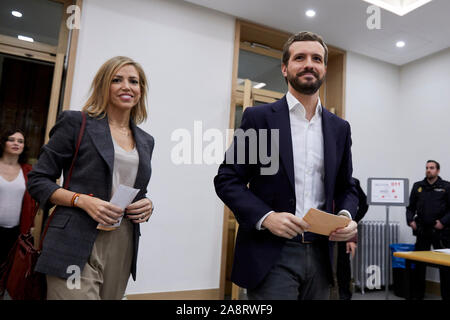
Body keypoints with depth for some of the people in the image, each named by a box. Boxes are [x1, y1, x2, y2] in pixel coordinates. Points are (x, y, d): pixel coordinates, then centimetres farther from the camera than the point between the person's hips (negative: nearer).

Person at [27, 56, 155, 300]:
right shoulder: (76, 123, 0)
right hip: (75, 247, -4)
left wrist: (147, 205, 0)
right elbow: (37, 180, 0)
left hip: (123, 249, 5)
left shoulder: (146, 141, 14)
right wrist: (82, 200, -16)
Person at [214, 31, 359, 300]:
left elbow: (346, 186, 15)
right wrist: (265, 216, -19)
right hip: (271, 255, -4)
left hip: (319, 255, 5)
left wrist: (346, 216, -7)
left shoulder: (340, 127, 9)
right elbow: (227, 180, -5)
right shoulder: (258, 117, -3)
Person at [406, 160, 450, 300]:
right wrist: (410, 220, -2)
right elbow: (410, 207, 12)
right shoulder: (417, 186, 10)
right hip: (422, 231, 3)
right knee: (419, 264, 7)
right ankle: (418, 295, 18)